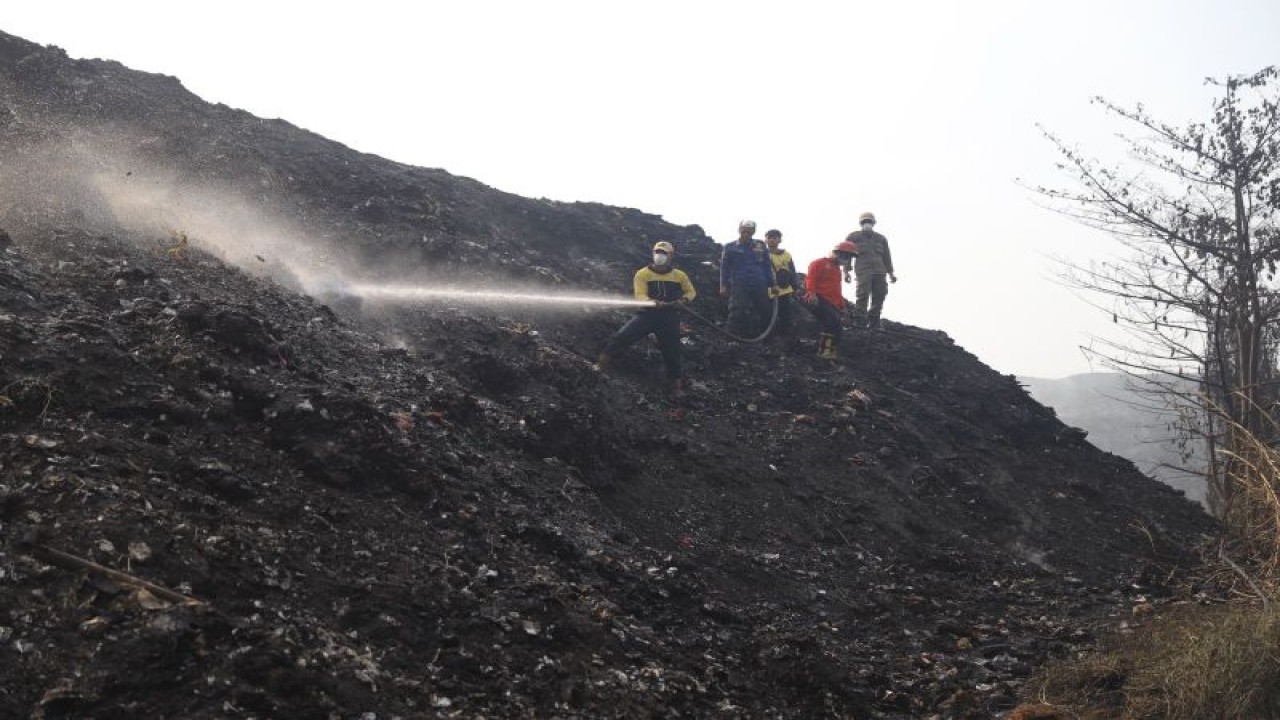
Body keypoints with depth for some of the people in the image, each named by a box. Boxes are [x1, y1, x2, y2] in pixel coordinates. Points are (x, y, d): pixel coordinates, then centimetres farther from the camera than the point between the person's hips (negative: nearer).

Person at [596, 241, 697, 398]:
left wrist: (683, 300, -6)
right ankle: (602, 364, -4)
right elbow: (640, 295, -14)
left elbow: (691, 292, 17)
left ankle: (677, 386, 17)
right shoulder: (643, 274, -3)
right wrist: (654, 302, -34)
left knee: (672, 352, 3)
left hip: (669, 318, 1)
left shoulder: (679, 276, 4)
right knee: (621, 337, -17)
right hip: (647, 314, -1)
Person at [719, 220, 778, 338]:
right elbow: (724, 268, 5)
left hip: (760, 286, 3)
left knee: (766, 312, 6)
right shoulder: (730, 247, 5)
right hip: (739, 286, -3)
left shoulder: (760, 246, 11)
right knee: (737, 314, -9)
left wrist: (773, 284, 9)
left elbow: (767, 266, 14)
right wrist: (723, 286, -4)